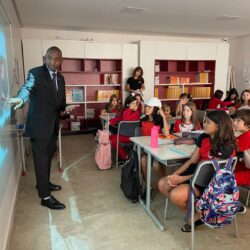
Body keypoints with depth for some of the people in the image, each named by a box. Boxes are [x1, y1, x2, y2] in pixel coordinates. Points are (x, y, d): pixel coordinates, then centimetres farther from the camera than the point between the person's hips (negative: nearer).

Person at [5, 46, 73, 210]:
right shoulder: (36, 73, -12)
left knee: (48, 156, 20)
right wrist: (21, 99, -52)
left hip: (53, 124, 7)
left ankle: (44, 183, 40)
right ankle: (45, 196, 8)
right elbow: (27, 87, -32)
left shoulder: (60, 78, 9)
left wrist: (66, 108, -5)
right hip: (39, 124, -7)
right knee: (41, 159, -1)